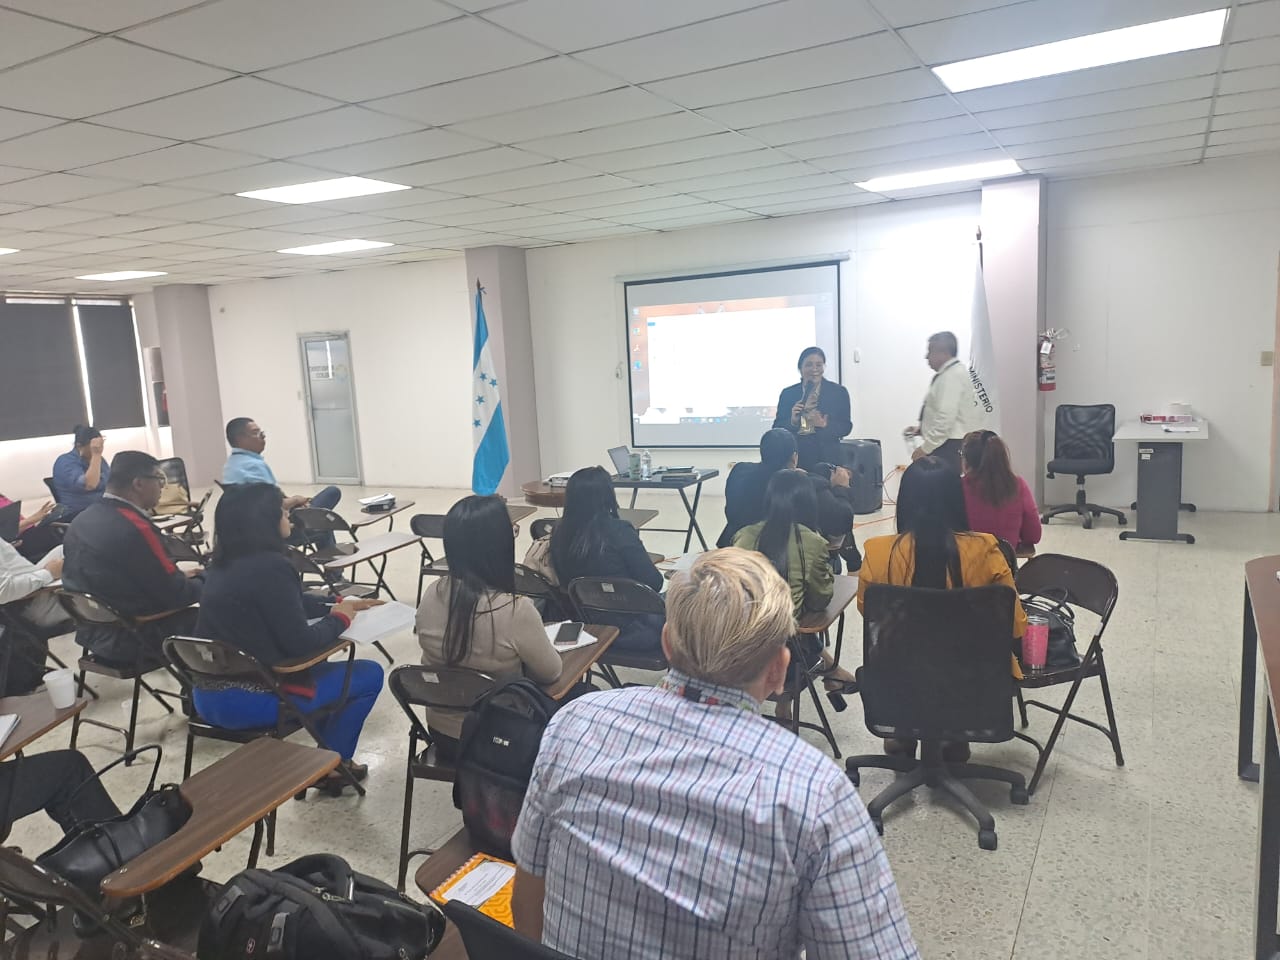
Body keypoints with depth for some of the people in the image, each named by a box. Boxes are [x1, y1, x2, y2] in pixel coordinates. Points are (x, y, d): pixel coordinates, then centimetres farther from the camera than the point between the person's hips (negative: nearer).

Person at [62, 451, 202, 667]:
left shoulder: (83, 519, 2)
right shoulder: (134, 528, -25)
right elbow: (175, 595, -18)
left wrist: (181, 577, 12)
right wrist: (206, 580, 0)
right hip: (137, 639, -9)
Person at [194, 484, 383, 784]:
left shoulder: (224, 563, 5)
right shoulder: (269, 567, -22)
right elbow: (300, 643, -21)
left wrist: (335, 606, 11)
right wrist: (340, 619, -5)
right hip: (247, 700, -9)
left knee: (319, 665, 30)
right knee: (369, 674, 4)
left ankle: (327, 752, 35)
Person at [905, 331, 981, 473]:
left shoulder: (951, 376, -15)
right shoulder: (953, 372, 17)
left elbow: (946, 418, -22)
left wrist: (925, 448, -17)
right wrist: (921, 428, 13)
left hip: (950, 448, -10)